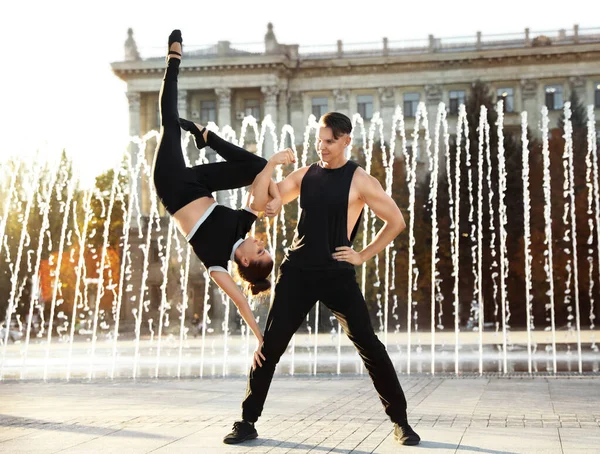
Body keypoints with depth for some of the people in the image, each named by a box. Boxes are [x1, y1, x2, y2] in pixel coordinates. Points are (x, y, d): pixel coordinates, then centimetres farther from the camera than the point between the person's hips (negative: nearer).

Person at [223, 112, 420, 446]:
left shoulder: (360, 180, -4)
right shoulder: (305, 175, 9)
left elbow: (396, 221, -1)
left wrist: (364, 256, -4)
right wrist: (271, 164, -5)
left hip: (337, 274, -3)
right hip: (297, 271, 3)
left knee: (369, 346, -4)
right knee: (271, 346, 1)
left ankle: (401, 421, 9)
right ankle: (248, 422, 10)